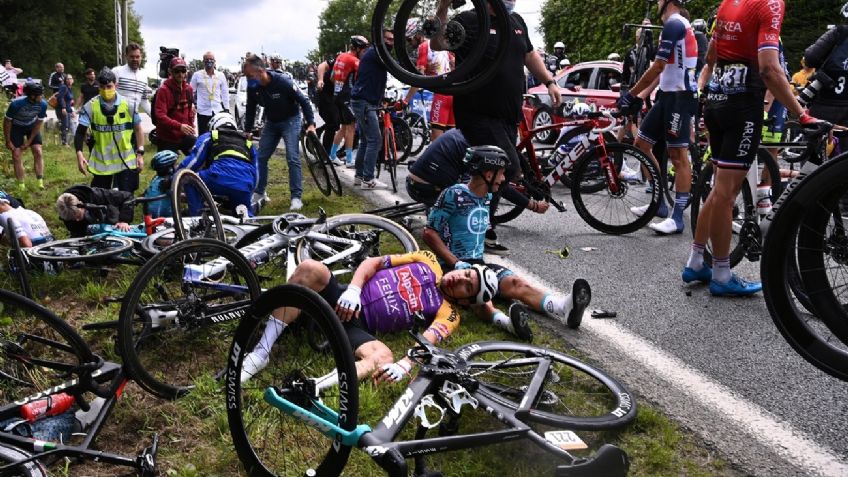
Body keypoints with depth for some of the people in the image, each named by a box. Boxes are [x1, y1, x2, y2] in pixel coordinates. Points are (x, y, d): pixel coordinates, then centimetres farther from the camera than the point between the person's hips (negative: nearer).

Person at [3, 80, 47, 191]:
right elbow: (7, 122, -18)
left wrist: (29, 141, -10)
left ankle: (40, 182, -8)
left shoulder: (42, 104, -26)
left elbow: (38, 124, -12)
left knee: (38, 152, -10)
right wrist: (8, 141, -12)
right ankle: (21, 185, -2)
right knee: (17, 155, -7)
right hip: (16, 127, -2)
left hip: (32, 126, 2)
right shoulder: (16, 104, -34)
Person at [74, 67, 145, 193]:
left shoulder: (128, 104, -4)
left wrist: (140, 154, 1)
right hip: (101, 163, 0)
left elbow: (138, 129, 5)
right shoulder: (91, 106, -6)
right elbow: (80, 132, -6)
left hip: (126, 162, 0)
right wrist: (79, 154, -19)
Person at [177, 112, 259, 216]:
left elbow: (192, 162, 17)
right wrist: (248, 194, 45)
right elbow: (255, 174, 33)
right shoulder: (248, 142, 34)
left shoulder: (208, 137, 24)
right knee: (246, 214, 29)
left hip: (220, 178, -4)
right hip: (244, 188, 4)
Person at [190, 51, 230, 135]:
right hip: (203, 111, -2)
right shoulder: (197, 75, 2)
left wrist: (226, 109, 7)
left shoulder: (221, 75, 7)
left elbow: (225, 93, 11)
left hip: (218, 111, 2)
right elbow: (191, 92, 6)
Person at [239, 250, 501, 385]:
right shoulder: (428, 261, 14)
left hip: (359, 326, -2)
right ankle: (261, 352, -24)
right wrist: (352, 290, -10)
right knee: (311, 268, -28)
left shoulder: (448, 314, 6)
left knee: (383, 357, -35)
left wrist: (404, 365, -35)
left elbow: (426, 342, -14)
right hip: (344, 301, 3)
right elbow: (373, 263, 9)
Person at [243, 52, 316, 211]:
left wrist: (311, 124, -25)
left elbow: (304, 101, -20)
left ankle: (296, 197, -10)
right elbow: (250, 110, 4)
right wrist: (247, 131, 5)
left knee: (293, 158, -15)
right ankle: (260, 193, 17)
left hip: (290, 121, -6)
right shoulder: (252, 87, -12)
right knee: (261, 157, 4)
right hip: (271, 122, 6)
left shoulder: (282, 82, -28)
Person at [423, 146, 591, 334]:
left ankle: (564, 307, -46)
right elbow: (429, 233, -13)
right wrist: (457, 263, -20)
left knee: (515, 283, -23)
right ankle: (502, 320, -65)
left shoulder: (487, 197, 12)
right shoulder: (455, 194, -11)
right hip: (451, 265, -5)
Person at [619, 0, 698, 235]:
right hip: (669, 95, 10)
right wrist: (640, 97, 18)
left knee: (678, 156, -9)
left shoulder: (674, 24, -13)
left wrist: (631, 94, -11)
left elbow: (658, 67, -17)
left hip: (680, 96, -10)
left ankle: (677, 217, -6)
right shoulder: (678, 25, 20)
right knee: (642, 142, 12)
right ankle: (659, 203, 18)